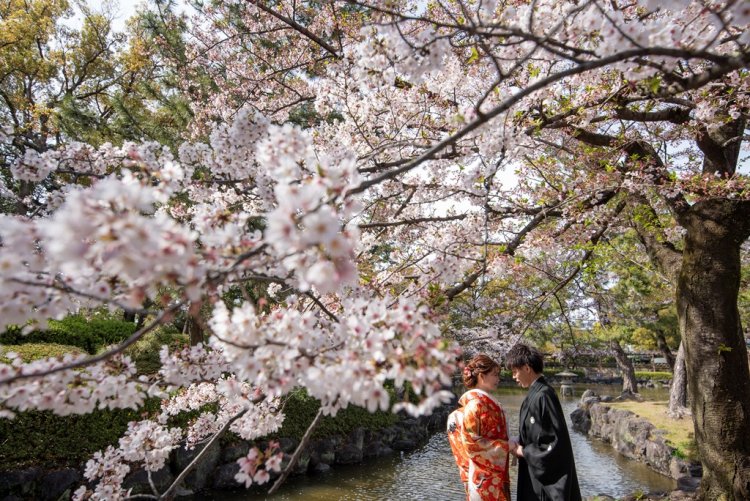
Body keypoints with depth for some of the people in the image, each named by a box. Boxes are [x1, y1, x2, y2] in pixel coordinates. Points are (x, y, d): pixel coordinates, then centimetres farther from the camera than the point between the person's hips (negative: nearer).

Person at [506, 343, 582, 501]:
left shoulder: (542, 395, -22)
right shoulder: (535, 393, 6)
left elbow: (556, 441, -22)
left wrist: (523, 452, -13)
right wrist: (519, 445, -1)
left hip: (548, 474, -9)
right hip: (536, 471, 9)